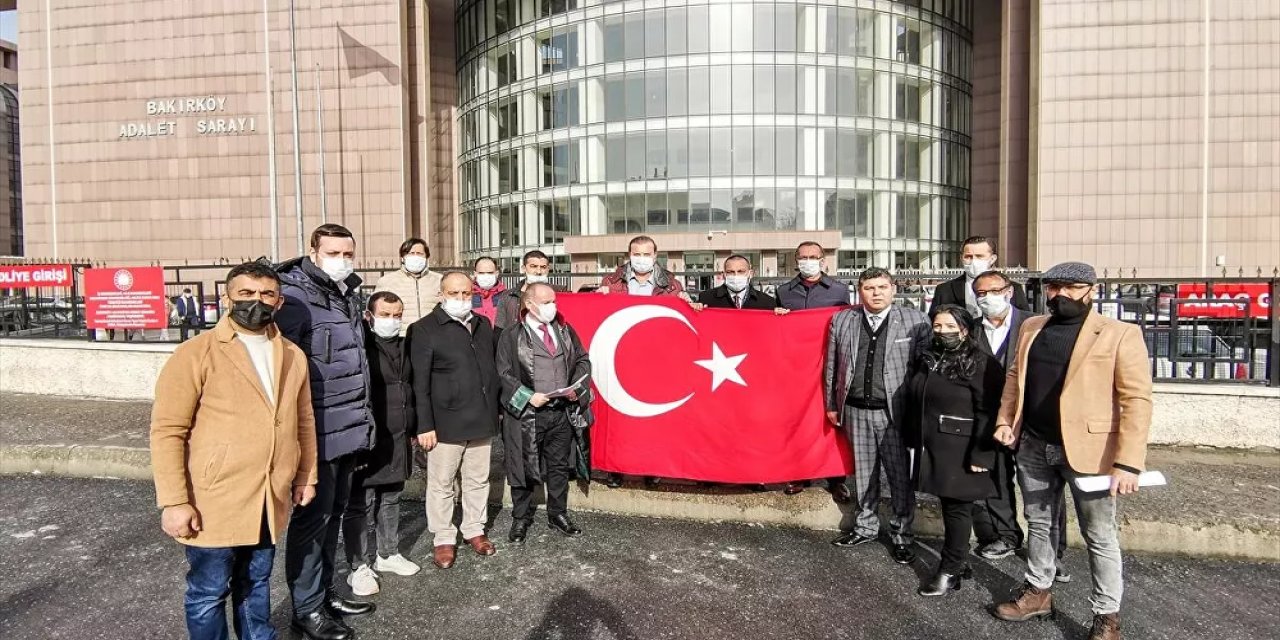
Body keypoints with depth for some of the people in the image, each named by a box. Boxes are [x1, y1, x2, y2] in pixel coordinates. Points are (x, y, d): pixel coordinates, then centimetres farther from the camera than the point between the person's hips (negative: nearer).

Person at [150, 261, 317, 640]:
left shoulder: (293, 356, 6)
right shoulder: (195, 354, -11)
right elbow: (167, 431, -12)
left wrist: (306, 476, 14)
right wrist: (174, 502, -14)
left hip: (270, 501, 5)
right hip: (214, 502, -4)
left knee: (256, 584, 21)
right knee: (209, 592, 11)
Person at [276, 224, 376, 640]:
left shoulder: (349, 295, 12)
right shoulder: (294, 299, -14)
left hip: (348, 429, 8)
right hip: (316, 431, -8)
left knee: (334, 512, 18)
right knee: (312, 517, 4)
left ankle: (324, 592, 33)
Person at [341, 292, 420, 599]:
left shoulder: (403, 346, 11)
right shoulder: (360, 346, -11)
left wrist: (413, 427, 16)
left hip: (398, 439, 7)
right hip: (367, 439, -7)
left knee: (391, 499, 18)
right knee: (360, 505, 3)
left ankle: (387, 554, 32)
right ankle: (359, 567, 15)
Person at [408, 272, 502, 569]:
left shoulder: (484, 325, 11)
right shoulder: (424, 329, -6)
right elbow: (420, 382, -9)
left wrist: (494, 410, 10)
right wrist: (425, 425, -12)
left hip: (482, 420, 5)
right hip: (446, 422, -5)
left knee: (478, 480, 15)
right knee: (442, 484, 8)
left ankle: (474, 530, 31)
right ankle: (444, 539, 24)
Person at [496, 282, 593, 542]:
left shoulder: (565, 330, 8)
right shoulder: (511, 336, -5)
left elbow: (582, 361, 12)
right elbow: (504, 374, -6)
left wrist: (577, 387, -5)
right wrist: (528, 396, -16)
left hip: (564, 412, 4)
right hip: (527, 414, -3)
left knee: (559, 467, 14)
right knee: (524, 468, 8)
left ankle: (558, 515, 29)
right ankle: (521, 519, 24)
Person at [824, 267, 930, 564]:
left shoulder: (915, 321, -3)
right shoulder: (842, 321, 5)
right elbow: (831, 366, 9)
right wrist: (832, 405, 10)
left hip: (896, 412, -2)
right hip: (856, 411, 3)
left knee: (901, 475, 4)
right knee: (863, 472, 14)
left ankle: (901, 534, 22)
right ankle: (866, 526, 31)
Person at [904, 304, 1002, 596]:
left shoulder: (980, 364, -11)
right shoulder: (929, 359, 12)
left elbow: (988, 414, -15)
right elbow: (915, 402, 18)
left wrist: (980, 455, -19)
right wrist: (913, 439, 18)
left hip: (960, 451, -7)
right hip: (932, 447, 7)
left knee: (957, 508, 3)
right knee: (948, 506, 15)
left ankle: (950, 570, 14)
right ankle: (960, 562, 28)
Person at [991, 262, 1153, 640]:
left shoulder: (1121, 334, -9)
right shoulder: (1031, 328, 8)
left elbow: (1137, 399, -13)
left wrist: (1128, 463, -19)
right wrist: (1004, 420, 4)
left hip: (1087, 450, -5)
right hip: (1033, 446, 5)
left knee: (1099, 536, 8)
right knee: (1038, 523, 18)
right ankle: (1039, 593, 35)